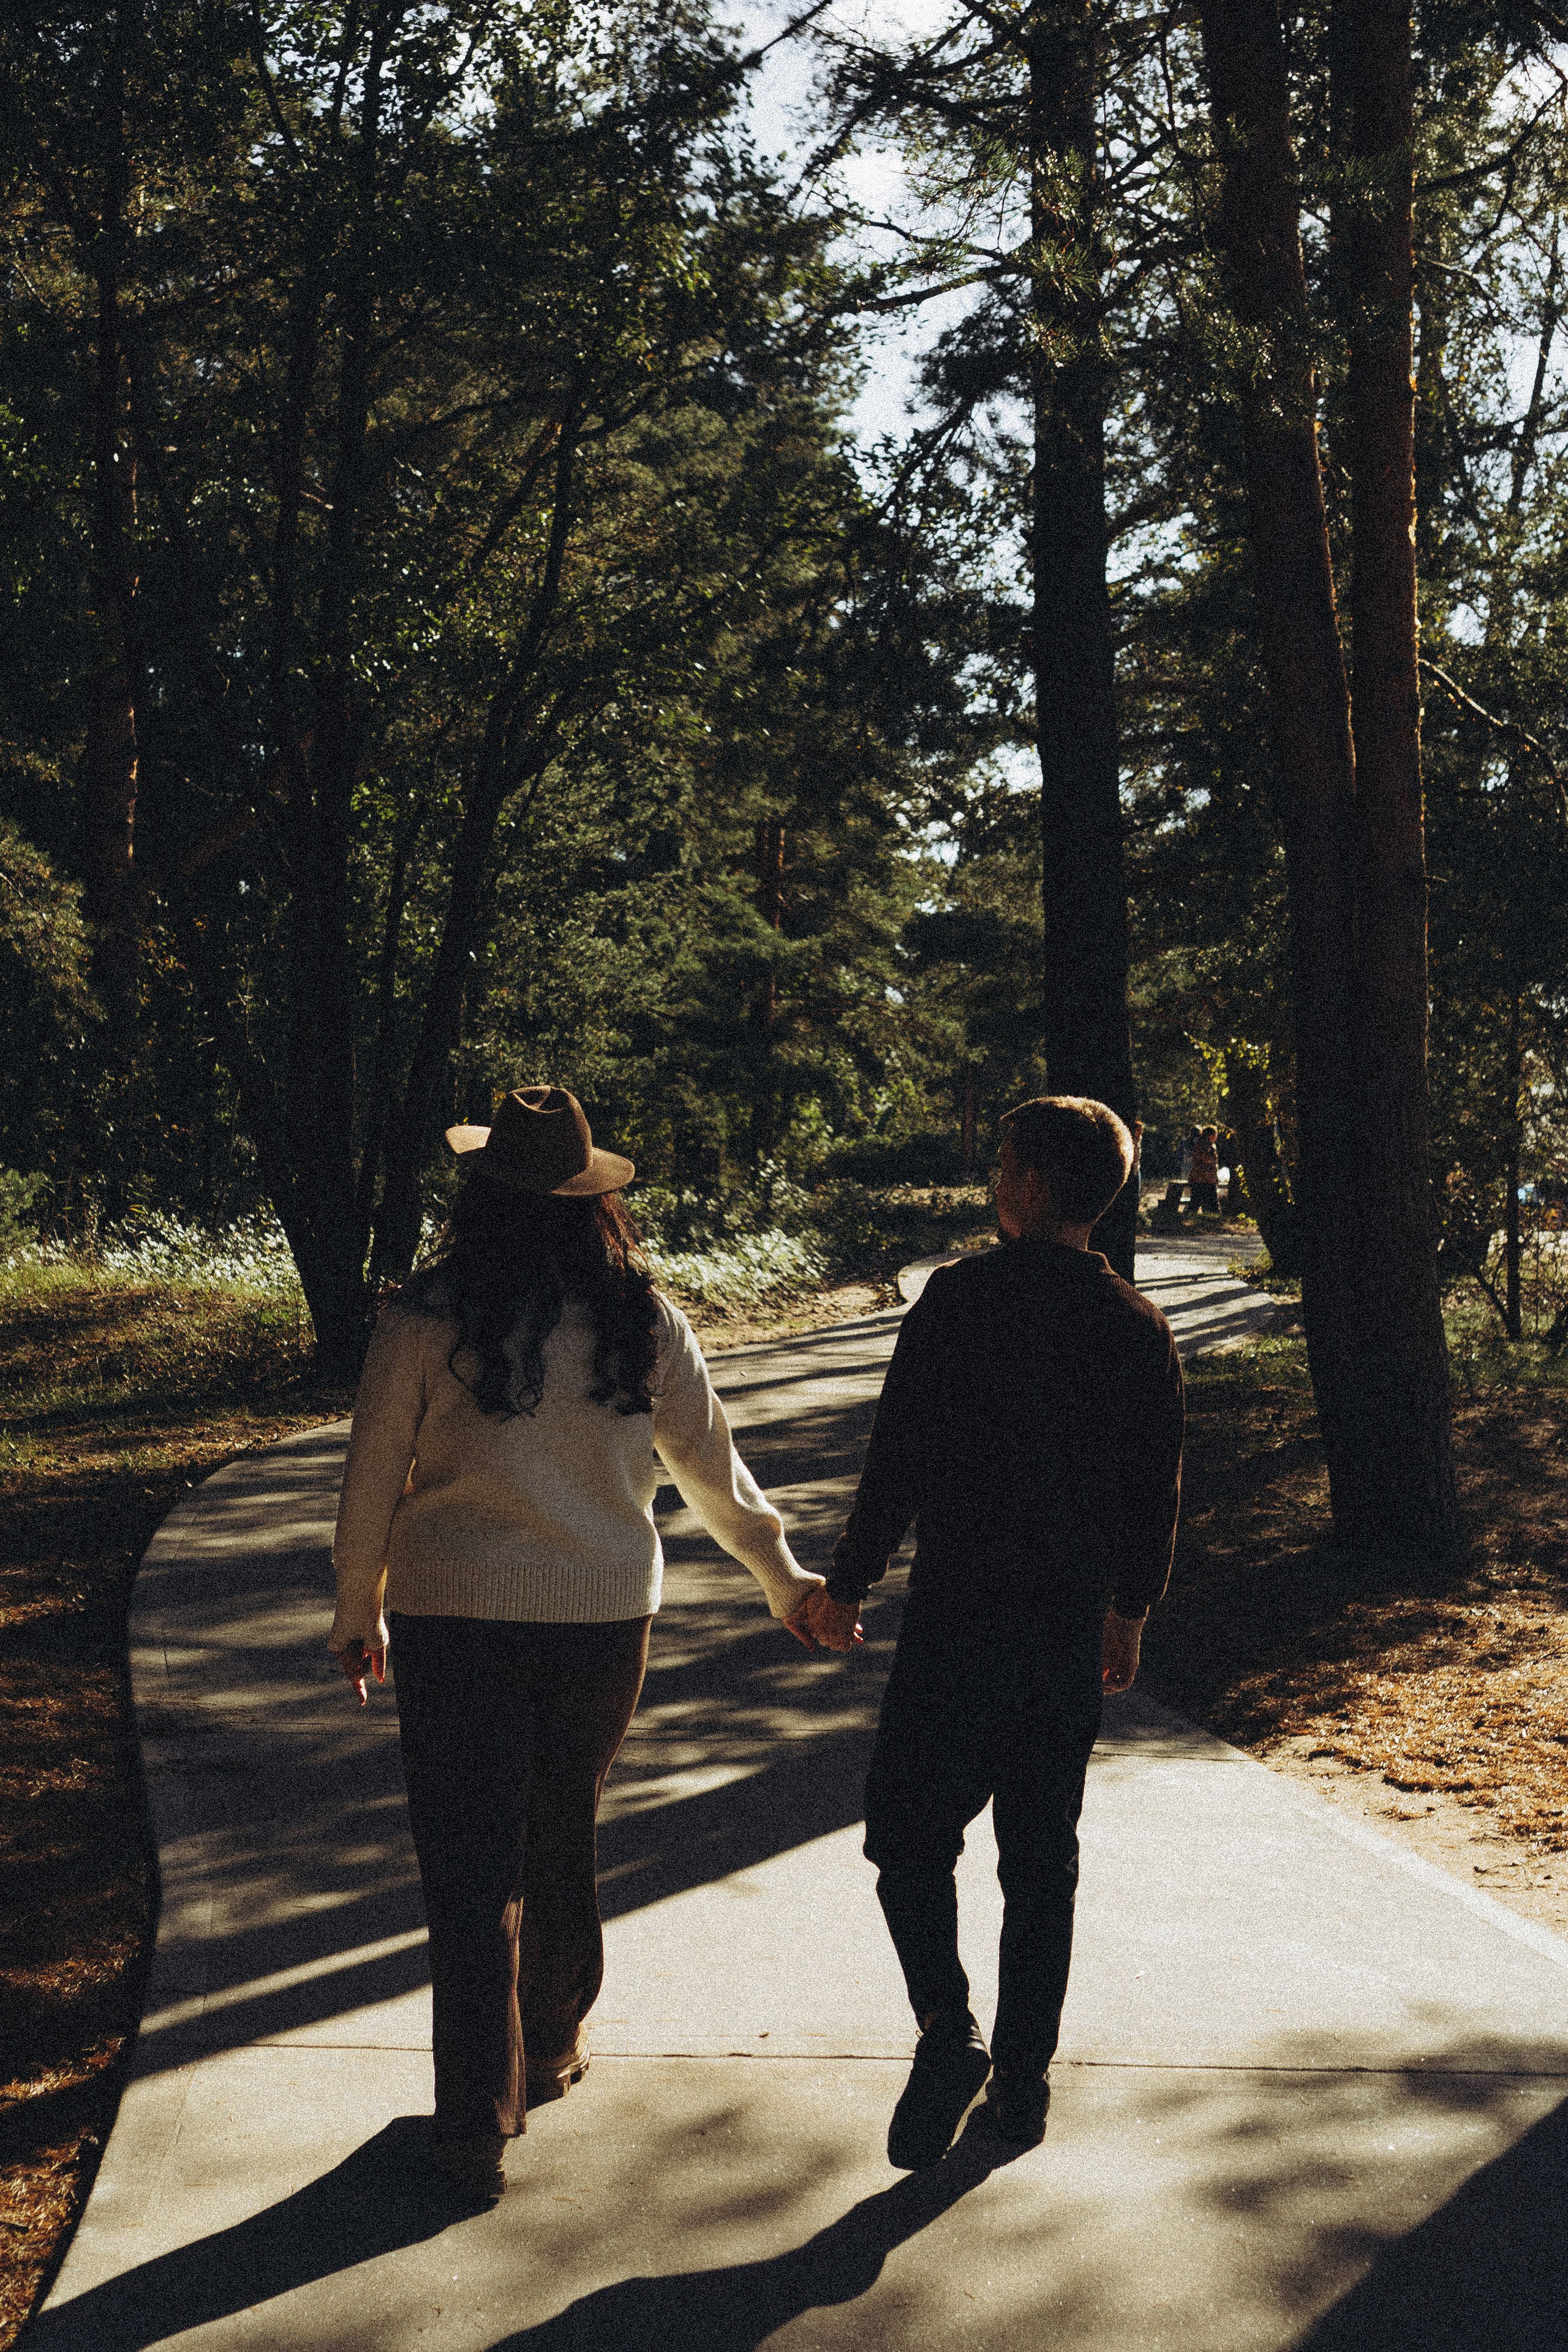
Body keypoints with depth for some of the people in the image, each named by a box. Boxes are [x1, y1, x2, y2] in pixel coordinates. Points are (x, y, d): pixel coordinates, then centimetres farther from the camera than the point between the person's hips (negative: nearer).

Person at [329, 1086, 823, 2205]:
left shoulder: (425, 1320, -10)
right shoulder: (645, 1321, -3)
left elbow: (373, 1481, -3)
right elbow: (713, 1467, 7)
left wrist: (358, 1611, 12)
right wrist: (786, 1578, 21)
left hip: (455, 1622, -3)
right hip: (604, 1617, 3)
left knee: (473, 1867, 3)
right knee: (564, 1840, 21)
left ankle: (478, 2125, 3)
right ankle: (551, 2048, 39)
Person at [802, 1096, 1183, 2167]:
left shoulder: (964, 1296, -10)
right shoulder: (1141, 1326, 4)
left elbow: (903, 1455, -10)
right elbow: (1157, 1490, 11)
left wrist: (848, 1584, 0)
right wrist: (1129, 1610, 25)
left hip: (960, 1608, -4)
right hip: (1074, 1622, 5)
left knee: (910, 1831, 5)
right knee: (1042, 1856, 12)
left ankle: (948, 2027, -14)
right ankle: (1025, 2080, 18)